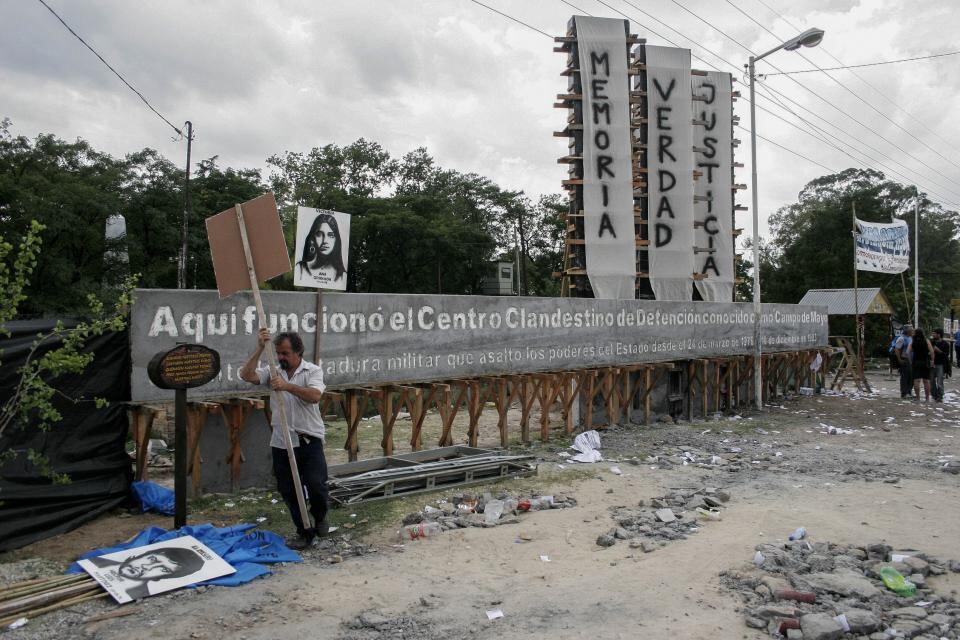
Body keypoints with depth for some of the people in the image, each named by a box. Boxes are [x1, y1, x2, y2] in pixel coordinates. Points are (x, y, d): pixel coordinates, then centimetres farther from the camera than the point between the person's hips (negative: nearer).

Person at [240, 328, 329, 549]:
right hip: (281, 442, 4)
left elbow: (314, 396, -21)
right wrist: (259, 349, -17)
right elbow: (246, 375, -10)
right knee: (288, 490, 8)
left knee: (316, 484, -10)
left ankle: (320, 517, 21)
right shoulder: (273, 371, 6)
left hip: (309, 440, -3)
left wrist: (287, 385, -27)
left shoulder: (313, 371, -3)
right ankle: (305, 532, 23)